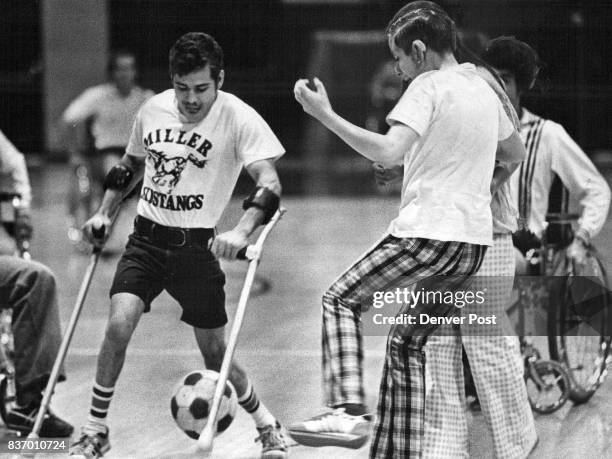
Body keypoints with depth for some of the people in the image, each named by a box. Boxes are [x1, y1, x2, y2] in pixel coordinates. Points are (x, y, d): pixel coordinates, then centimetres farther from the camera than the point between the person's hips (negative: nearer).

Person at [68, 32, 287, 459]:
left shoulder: (237, 117, -14)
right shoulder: (153, 109, 0)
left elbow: (270, 182, -23)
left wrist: (242, 231, -39)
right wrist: (104, 212, 11)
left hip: (197, 247, -3)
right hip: (147, 236, 3)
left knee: (215, 354, 4)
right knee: (119, 324, -18)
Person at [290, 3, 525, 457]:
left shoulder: (428, 86, -8)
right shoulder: (483, 89, 16)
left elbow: (388, 151, -22)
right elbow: (516, 153, 31)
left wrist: (325, 115, -19)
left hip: (428, 231, -8)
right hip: (475, 241, 8)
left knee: (341, 300, 2)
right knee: (408, 343, 16)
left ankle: (348, 412, -16)